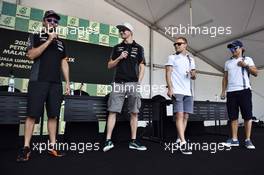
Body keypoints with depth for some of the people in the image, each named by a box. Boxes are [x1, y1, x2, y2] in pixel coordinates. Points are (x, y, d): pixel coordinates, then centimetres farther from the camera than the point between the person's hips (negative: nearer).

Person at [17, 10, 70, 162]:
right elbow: (31, 55, -7)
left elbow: (64, 63, 17)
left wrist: (68, 82, 8)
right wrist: (49, 40, -8)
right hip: (38, 81, -3)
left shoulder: (61, 43, 20)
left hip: (56, 83, 4)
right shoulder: (36, 37, 10)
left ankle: (52, 146, 11)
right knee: (32, 114, -3)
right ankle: (26, 148, 5)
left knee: (53, 115, 4)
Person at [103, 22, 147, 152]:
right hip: (118, 83, 1)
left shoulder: (138, 48, 12)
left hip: (133, 83, -1)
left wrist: (139, 82, -4)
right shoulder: (117, 48, 16)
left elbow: (142, 67, 8)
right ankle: (108, 140, 1)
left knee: (134, 112, 1)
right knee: (112, 111, -5)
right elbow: (110, 66, 14)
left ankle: (133, 141, 10)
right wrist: (119, 58, -2)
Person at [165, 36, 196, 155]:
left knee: (185, 116, 5)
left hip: (188, 92, 5)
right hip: (177, 91, -5)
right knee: (179, 115, -12)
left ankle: (179, 140, 15)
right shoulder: (172, 57, 7)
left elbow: (194, 77, 18)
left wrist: (193, 75, -7)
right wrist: (170, 88, -15)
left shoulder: (191, 59, 19)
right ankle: (183, 143, -14)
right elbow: (168, 74, -3)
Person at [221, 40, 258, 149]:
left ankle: (248, 140, 5)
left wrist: (246, 65, -12)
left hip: (244, 90, -3)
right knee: (233, 117, 2)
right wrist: (223, 91, 9)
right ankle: (234, 140, 7)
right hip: (231, 92, 3)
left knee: (247, 116, -2)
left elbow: (255, 73, 3)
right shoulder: (227, 62, 19)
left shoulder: (247, 59, 10)